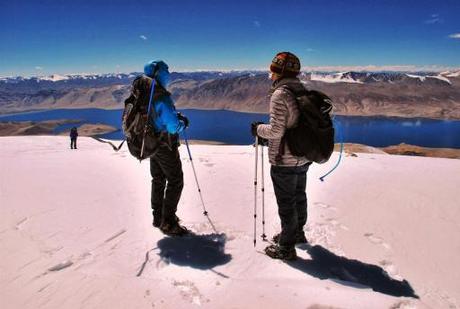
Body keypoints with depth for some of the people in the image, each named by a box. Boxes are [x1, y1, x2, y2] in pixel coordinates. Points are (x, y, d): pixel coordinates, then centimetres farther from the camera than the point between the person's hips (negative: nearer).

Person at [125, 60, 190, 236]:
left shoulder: (140, 92, -1)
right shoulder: (161, 97, -27)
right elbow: (173, 127, -26)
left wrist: (174, 115, 10)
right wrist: (183, 122, -5)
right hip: (165, 146, -8)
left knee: (158, 180, 21)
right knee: (175, 182, 3)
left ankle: (158, 217, 33)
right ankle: (168, 222, 7)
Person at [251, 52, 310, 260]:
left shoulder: (280, 95, -20)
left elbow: (276, 131, -25)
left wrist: (258, 129, -6)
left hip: (284, 161, -8)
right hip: (303, 158, 8)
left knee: (286, 203, 4)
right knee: (299, 197, 23)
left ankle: (286, 247, 17)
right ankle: (297, 233, 42)